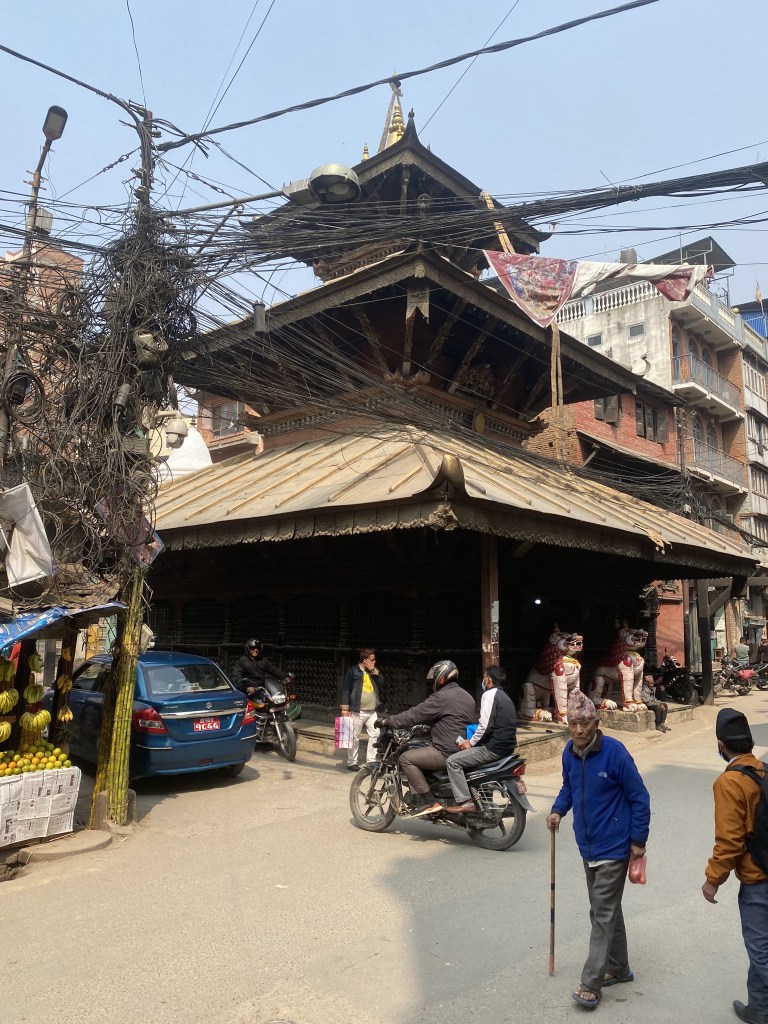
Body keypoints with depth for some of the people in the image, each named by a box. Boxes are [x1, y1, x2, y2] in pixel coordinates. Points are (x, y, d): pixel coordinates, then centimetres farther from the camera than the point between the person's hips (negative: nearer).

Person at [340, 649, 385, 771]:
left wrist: (374, 671, -9)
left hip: (373, 711, 5)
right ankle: (352, 762, 14)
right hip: (357, 711, -5)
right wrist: (345, 708, -11)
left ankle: (371, 761, 12)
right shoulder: (353, 671, -6)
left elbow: (382, 682, 1)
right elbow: (346, 690, -7)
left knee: (375, 735, 2)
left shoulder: (374, 671, 12)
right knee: (354, 737, 3)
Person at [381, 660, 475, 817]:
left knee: (406, 758, -6)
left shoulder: (442, 697, -13)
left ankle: (429, 802, -8)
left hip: (447, 753, -10)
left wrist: (388, 721, -3)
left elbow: (416, 714, -12)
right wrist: (424, 725, 33)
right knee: (414, 753, 20)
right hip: (464, 749, 10)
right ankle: (417, 803, 16)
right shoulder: (467, 697, 16)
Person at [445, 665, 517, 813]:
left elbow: (486, 726, -19)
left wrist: (471, 742, -6)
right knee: (463, 756, 26)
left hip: (494, 748, -10)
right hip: (507, 746, 10)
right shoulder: (505, 697, 20)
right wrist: (474, 741, 18)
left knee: (453, 761, -10)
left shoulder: (489, 694, -10)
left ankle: (465, 802, -16)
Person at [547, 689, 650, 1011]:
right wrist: (558, 810, -5)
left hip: (614, 848, -6)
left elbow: (639, 798, -14)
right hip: (588, 846, 7)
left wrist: (638, 841, -11)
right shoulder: (569, 753, -4)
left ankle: (591, 985, 8)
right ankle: (618, 968, 37)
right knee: (607, 910, 20)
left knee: (603, 915, -1)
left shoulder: (614, 752, -22)